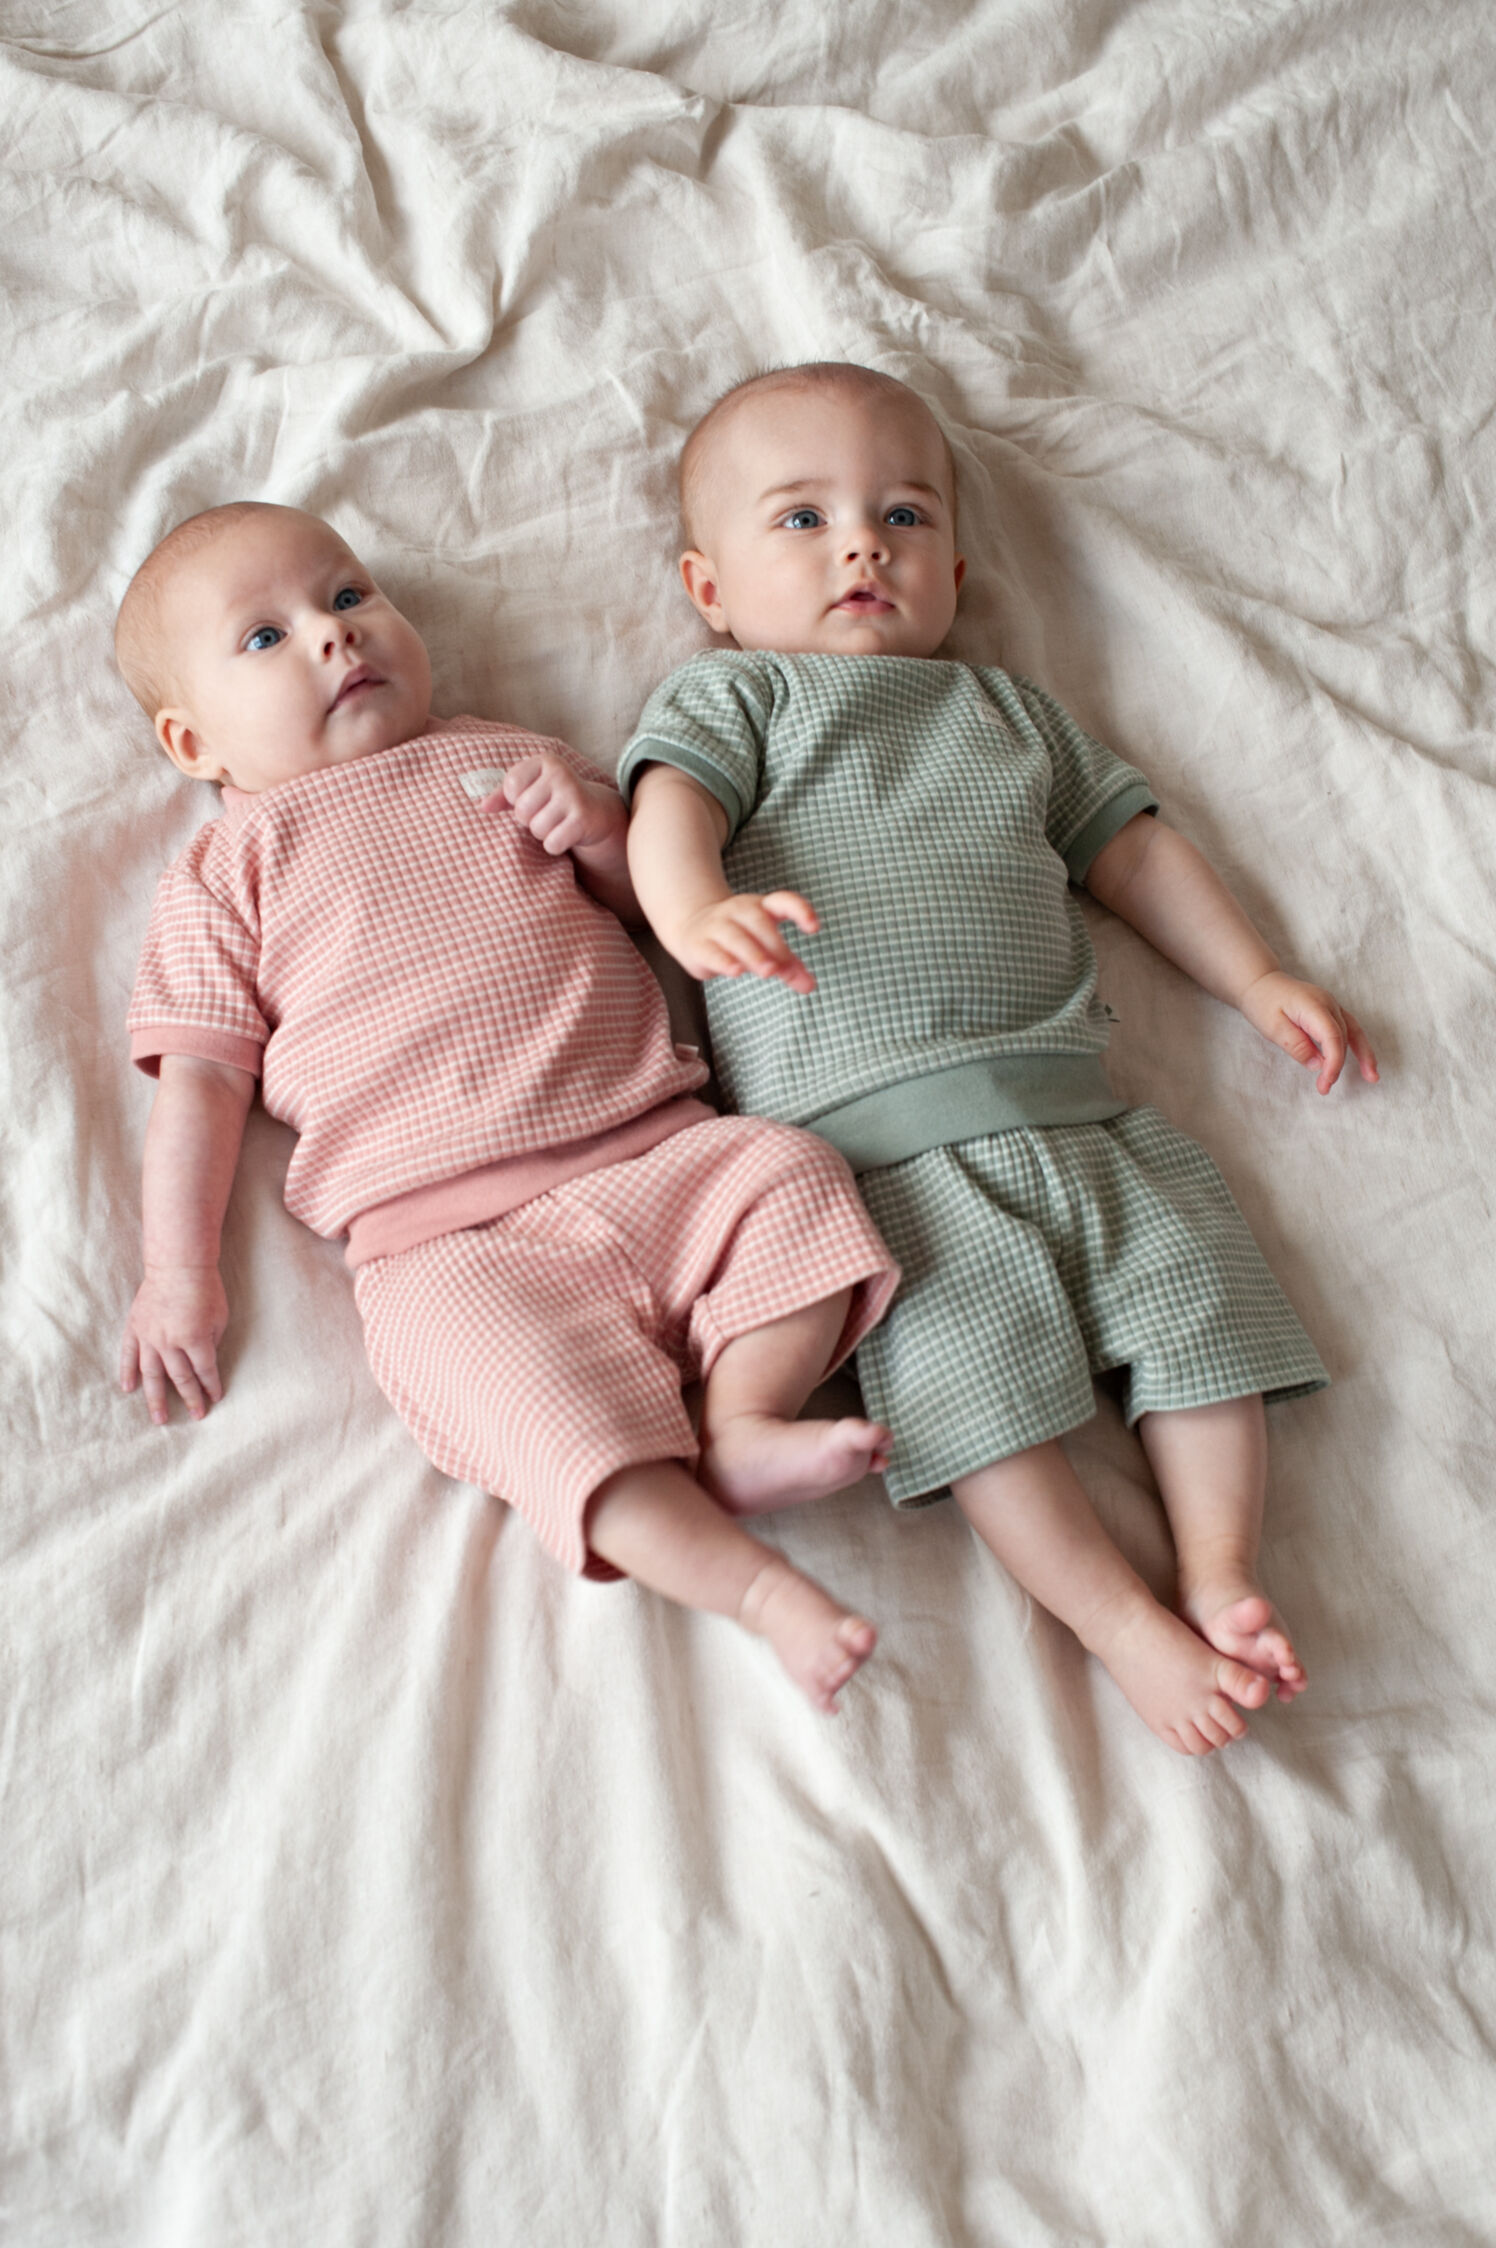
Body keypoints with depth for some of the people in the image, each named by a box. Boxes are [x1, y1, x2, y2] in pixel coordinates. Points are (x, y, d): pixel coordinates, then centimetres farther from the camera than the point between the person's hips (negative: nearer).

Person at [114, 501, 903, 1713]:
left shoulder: (502, 762, 23)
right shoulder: (230, 873, 15)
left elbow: (655, 899, 28)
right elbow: (201, 1079, 10)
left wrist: (599, 826, 4)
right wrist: (179, 1274, 0)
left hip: (650, 1153, 4)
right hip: (450, 1238, -4)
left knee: (795, 1178, -19)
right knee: (494, 1362, -31)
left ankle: (741, 1426, -21)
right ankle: (749, 1580, -31)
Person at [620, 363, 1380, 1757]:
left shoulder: (1006, 710, 29)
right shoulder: (730, 693, 14)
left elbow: (1129, 843, 31)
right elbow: (672, 806, -6)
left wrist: (1256, 980, 23)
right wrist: (698, 911, -31)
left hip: (1075, 1109, 6)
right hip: (874, 1142, -5)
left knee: (1205, 1295, -7)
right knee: (975, 1364, -20)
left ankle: (1220, 1573, -2)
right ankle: (1120, 1618, -14)